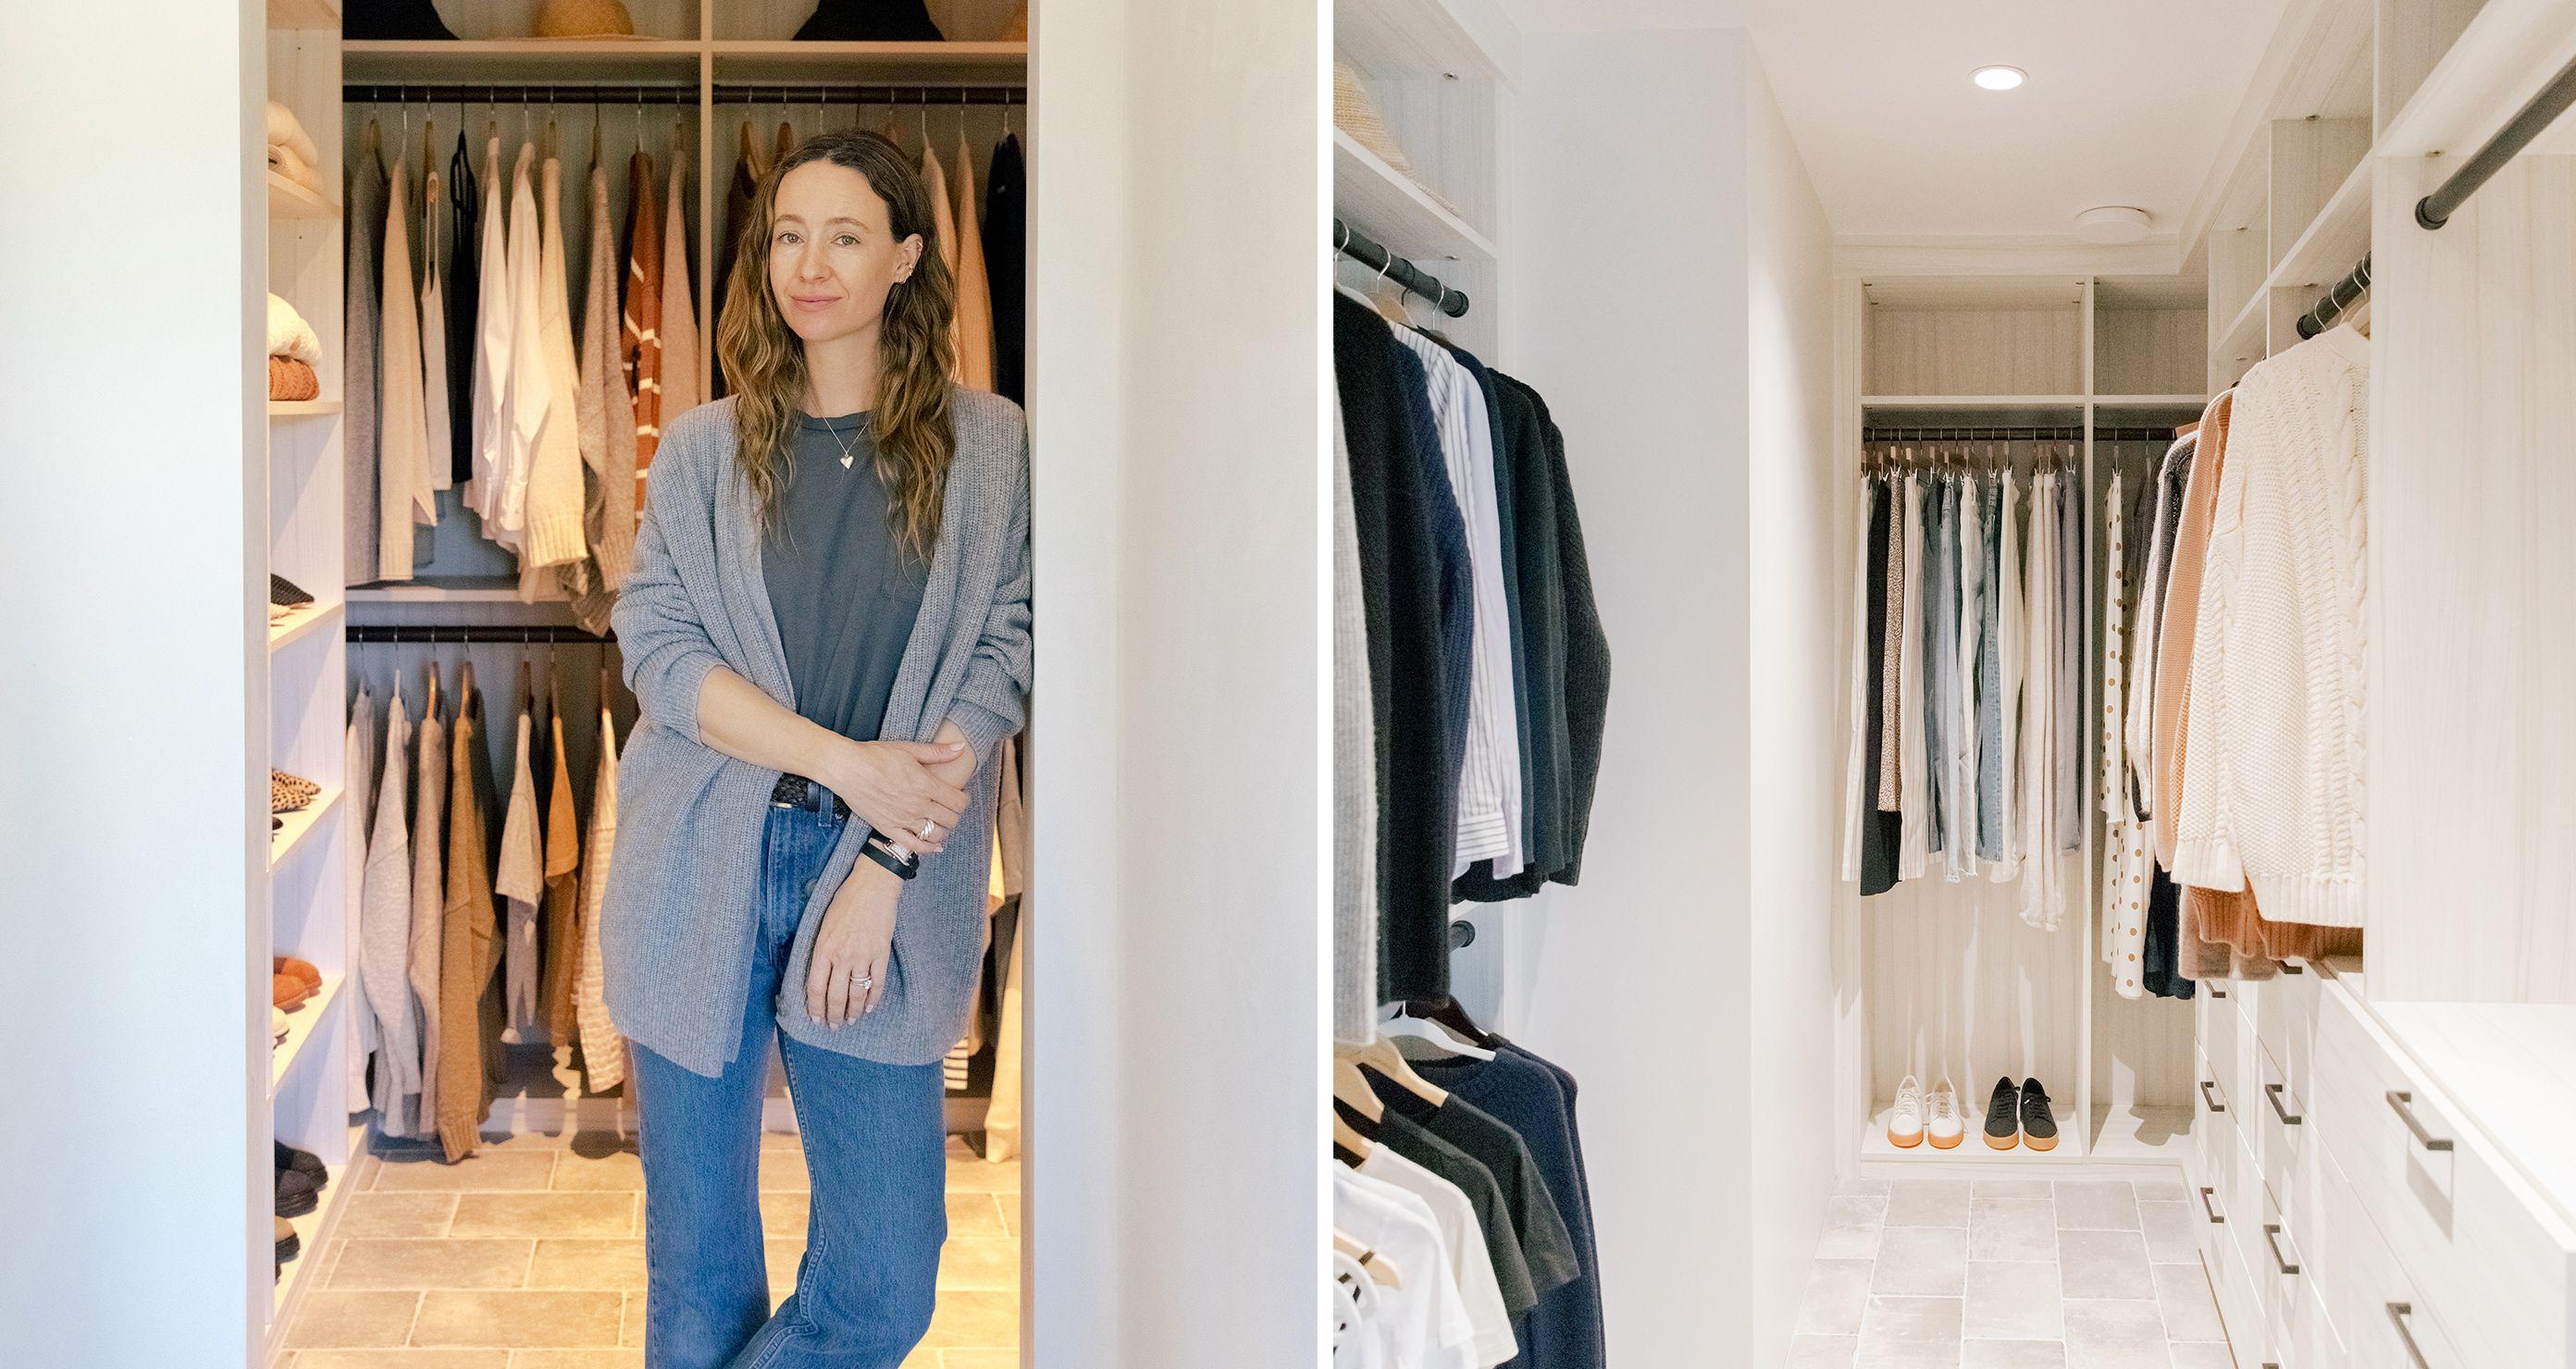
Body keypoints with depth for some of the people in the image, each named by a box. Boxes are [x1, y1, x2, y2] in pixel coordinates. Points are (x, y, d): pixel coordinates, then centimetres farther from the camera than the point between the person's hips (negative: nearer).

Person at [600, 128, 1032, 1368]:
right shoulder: (703, 447, 8)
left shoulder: (987, 447, 5)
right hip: (704, 871, 1)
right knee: (698, 1258, 7)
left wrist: (886, 865, -12)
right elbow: (657, 648, -2)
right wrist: (850, 763, -15)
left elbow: (999, 659, -2)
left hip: (888, 881, 0)